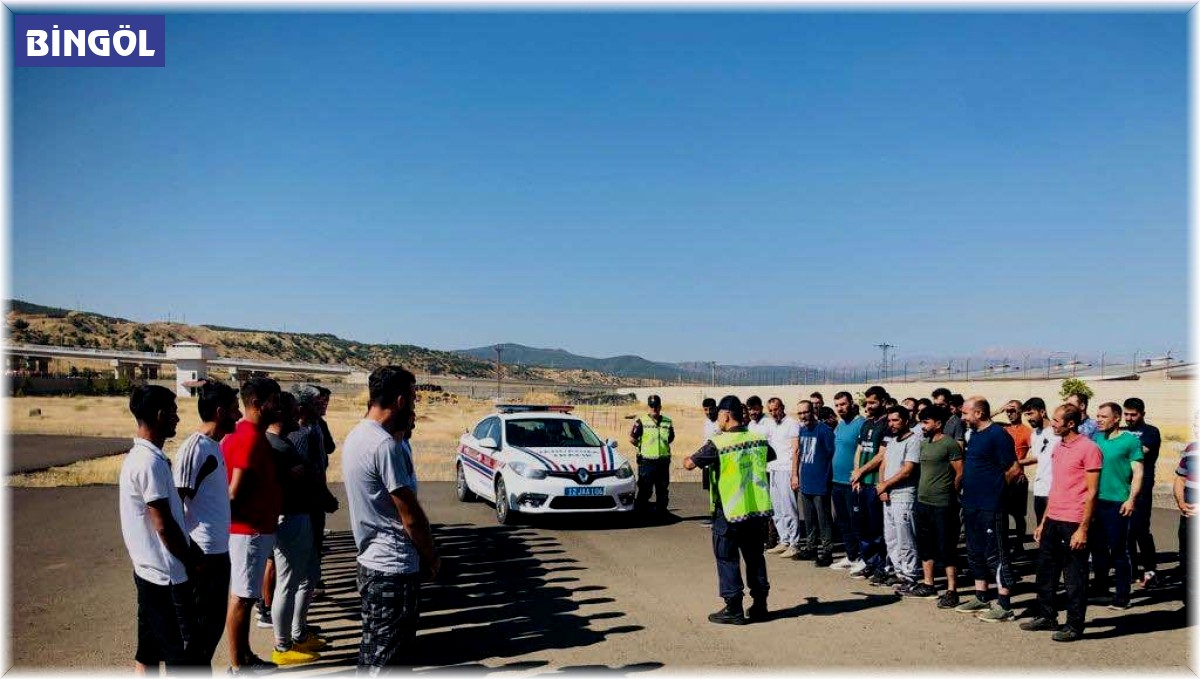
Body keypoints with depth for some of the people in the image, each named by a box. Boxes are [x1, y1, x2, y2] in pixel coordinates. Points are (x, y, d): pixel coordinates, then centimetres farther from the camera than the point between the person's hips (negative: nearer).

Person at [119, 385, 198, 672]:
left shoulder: (139, 455, 9)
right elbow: (164, 525, -20)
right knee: (182, 656, -2)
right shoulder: (151, 462, -21)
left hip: (150, 572, 10)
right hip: (167, 576, -10)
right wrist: (193, 562, -10)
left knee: (148, 652, 15)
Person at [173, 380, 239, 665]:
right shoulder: (195, 448, -18)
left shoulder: (214, 445, 10)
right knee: (200, 628, 2)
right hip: (203, 555, -9)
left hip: (219, 551, 9)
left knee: (215, 623, 18)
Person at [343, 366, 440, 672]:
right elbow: (411, 516, -18)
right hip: (394, 567, -10)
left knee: (373, 652, 20)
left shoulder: (356, 436, 7)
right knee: (384, 659, 1)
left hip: (371, 560, 10)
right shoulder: (384, 445, -23)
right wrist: (432, 556, -4)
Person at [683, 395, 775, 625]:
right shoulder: (759, 440, 1)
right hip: (758, 511, 5)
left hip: (729, 513, -5)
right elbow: (771, 456, 22)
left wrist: (686, 459, 13)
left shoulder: (718, 444, -16)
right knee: (755, 557, 17)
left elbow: (689, 464, -10)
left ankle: (734, 609, 6)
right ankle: (760, 604, 22)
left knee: (727, 560, 5)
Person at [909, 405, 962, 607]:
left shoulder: (950, 444, -11)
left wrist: (948, 494, 0)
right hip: (923, 503, 8)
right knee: (925, 546, 15)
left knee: (946, 549, -3)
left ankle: (952, 591, 3)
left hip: (943, 505, -8)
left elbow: (960, 474, -9)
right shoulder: (924, 444, 12)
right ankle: (928, 585, 26)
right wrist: (922, 492, 13)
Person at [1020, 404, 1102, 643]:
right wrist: (1043, 522, 18)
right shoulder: (1058, 448, 13)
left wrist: (1083, 529, -17)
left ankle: (1074, 626, 13)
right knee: (1045, 569, 14)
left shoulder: (1088, 449, -12)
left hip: (1074, 523, -8)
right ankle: (1047, 617, 27)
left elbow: (1091, 493, -13)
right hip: (1053, 520, 8)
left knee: (1075, 577, 2)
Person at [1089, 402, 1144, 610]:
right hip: (1095, 501, 5)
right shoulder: (1096, 439, 10)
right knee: (1098, 548, 13)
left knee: (1118, 551, -1)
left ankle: (1122, 596, 7)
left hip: (1117, 503, -5)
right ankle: (1100, 590, 25)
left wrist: (1131, 499, -16)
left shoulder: (1130, 441, -5)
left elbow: (1138, 472, -8)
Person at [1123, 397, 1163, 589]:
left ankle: (1150, 570, 2)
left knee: (1140, 529, -9)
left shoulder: (1151, 432, 0)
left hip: (1141, 489, -5)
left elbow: (1140, 452, -14)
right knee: (1125, 530, 9)